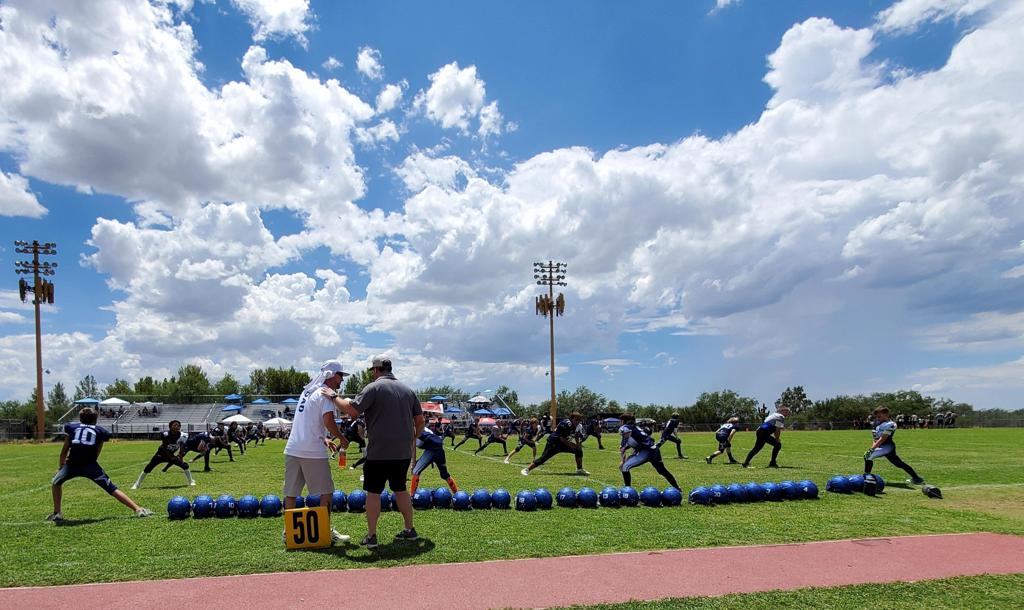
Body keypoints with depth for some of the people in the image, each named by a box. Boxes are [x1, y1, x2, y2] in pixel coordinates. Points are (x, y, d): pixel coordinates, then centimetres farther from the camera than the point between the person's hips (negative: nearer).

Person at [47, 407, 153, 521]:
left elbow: (65, 449, 23)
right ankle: (138, 509, -10)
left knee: (56, 483, 32)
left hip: (72, 464, 1)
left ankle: (57, 514, 28)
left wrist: (60, 466, 36)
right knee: (112, 489, 1)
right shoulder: (100, 431, 19)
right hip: (90, 465, -1)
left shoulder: (71, 426, 20)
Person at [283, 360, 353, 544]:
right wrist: (342, 438, -6)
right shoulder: (326, 394, -8)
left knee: (291, 493, 14)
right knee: (326, 492, 5)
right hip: (313, 452, -8)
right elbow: (328, 421, -20)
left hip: (292, 449, 8)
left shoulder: (307, 391, 17)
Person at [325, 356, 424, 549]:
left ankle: (371, 536, 7)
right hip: (404, 452, 6)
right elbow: (420, 420, 12)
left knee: (373, 492, 4)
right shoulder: (408, 389, 10)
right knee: (400, 489, 18)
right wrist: (413, 438, 25)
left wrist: (334, 397, -4)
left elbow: (352, 411, -17)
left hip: (379, 453, -6)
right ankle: (410, 530, 23)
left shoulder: (374, 387, -9)